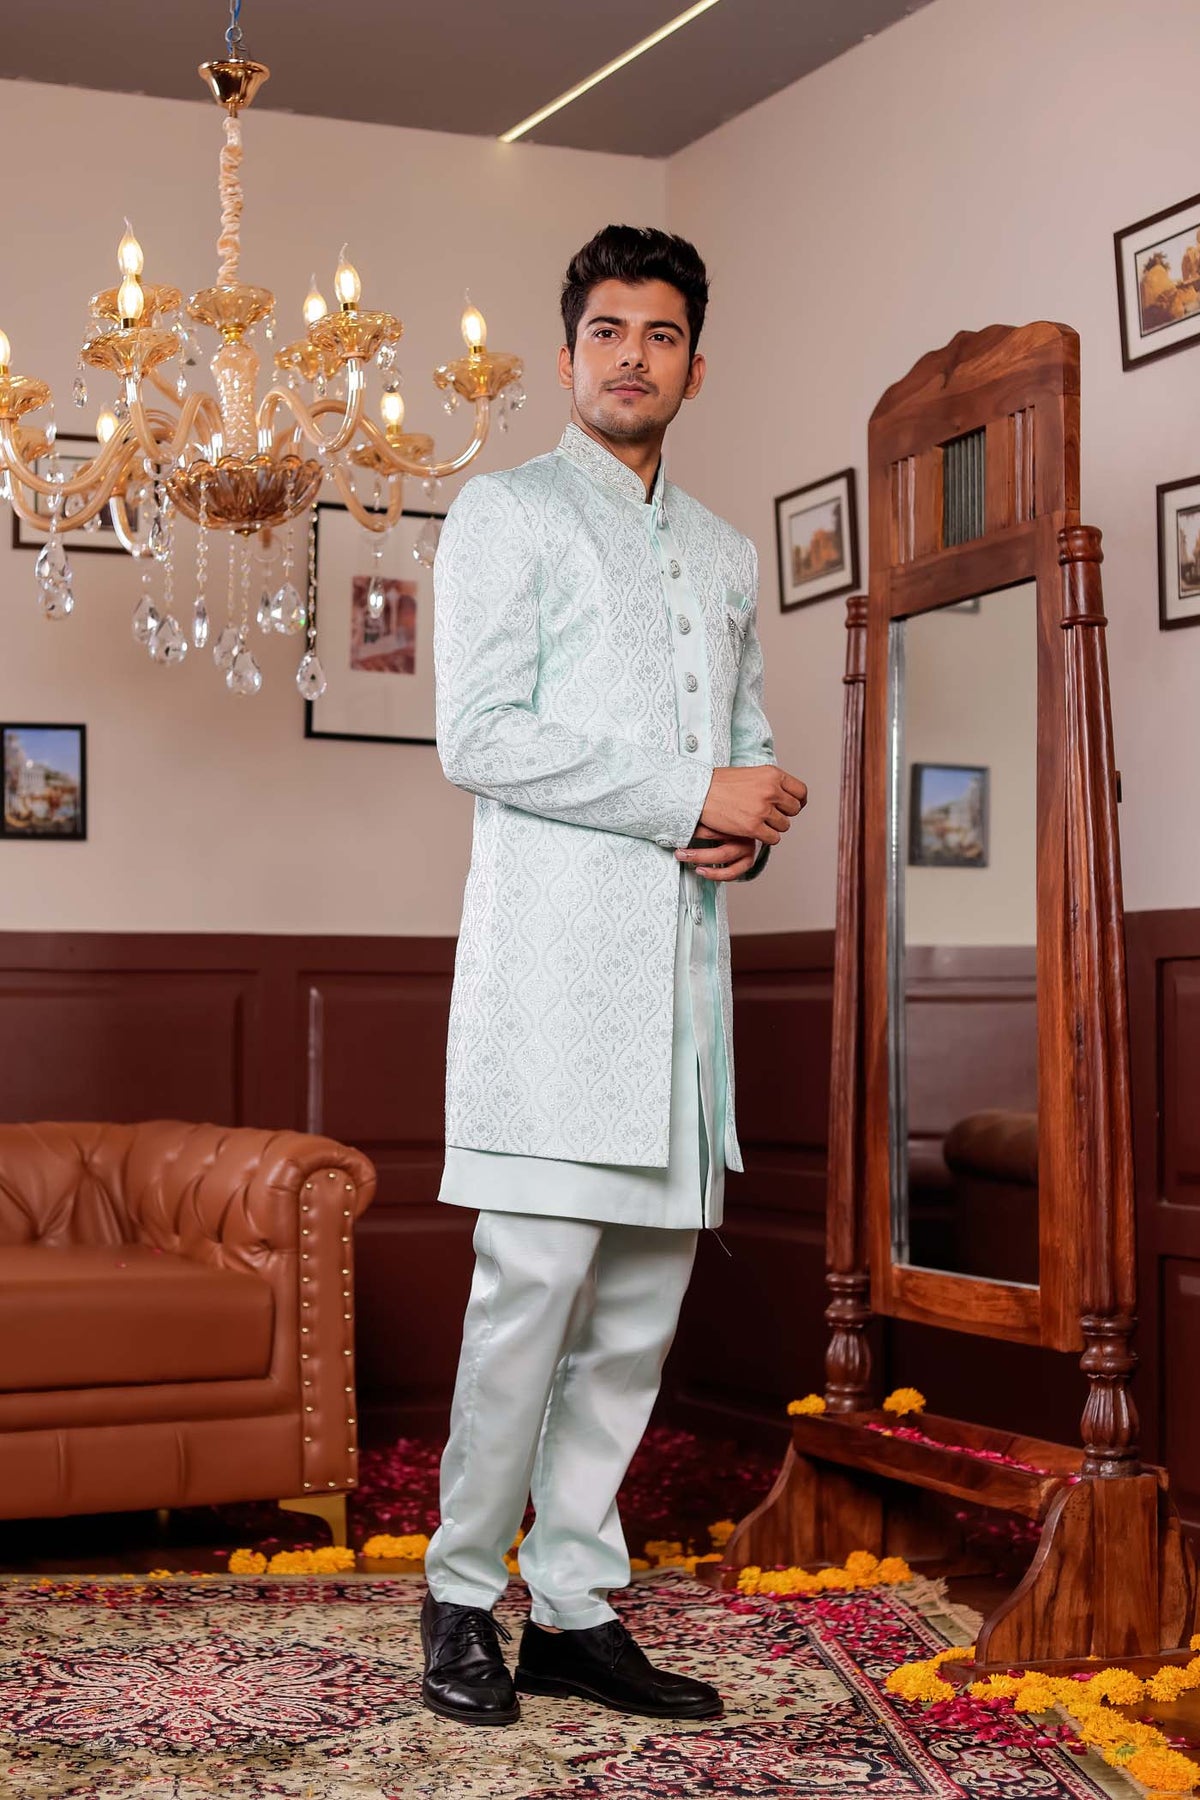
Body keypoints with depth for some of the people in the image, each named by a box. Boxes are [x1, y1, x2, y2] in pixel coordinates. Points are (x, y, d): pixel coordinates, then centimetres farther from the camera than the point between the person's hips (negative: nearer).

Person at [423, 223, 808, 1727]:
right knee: (537, 1277, -11)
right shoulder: (506, 512, 6)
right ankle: (461, 1598, 3)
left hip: (682, 956, 6)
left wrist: (751, 828, 1)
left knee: (641, 1300, 4)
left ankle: (574, 1611, 11)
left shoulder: (726, 557, 24)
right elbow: (479, 738, -6)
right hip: (555, 944, -6)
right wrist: (690, 795, -11)